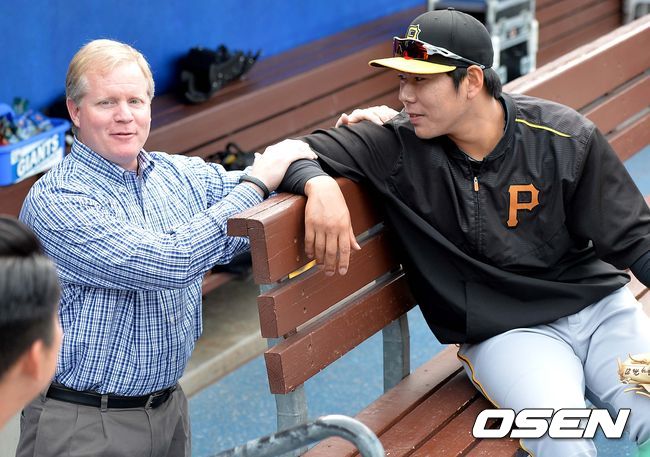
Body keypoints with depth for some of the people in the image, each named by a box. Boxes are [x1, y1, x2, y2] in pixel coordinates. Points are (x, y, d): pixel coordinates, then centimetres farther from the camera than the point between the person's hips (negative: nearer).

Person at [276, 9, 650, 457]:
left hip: (600, 306, 2)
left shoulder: (566, 136, -5)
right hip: (505, 333, -2)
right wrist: (320, 185, -28)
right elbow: (296, 150, -6)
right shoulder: (397, 146, -7)